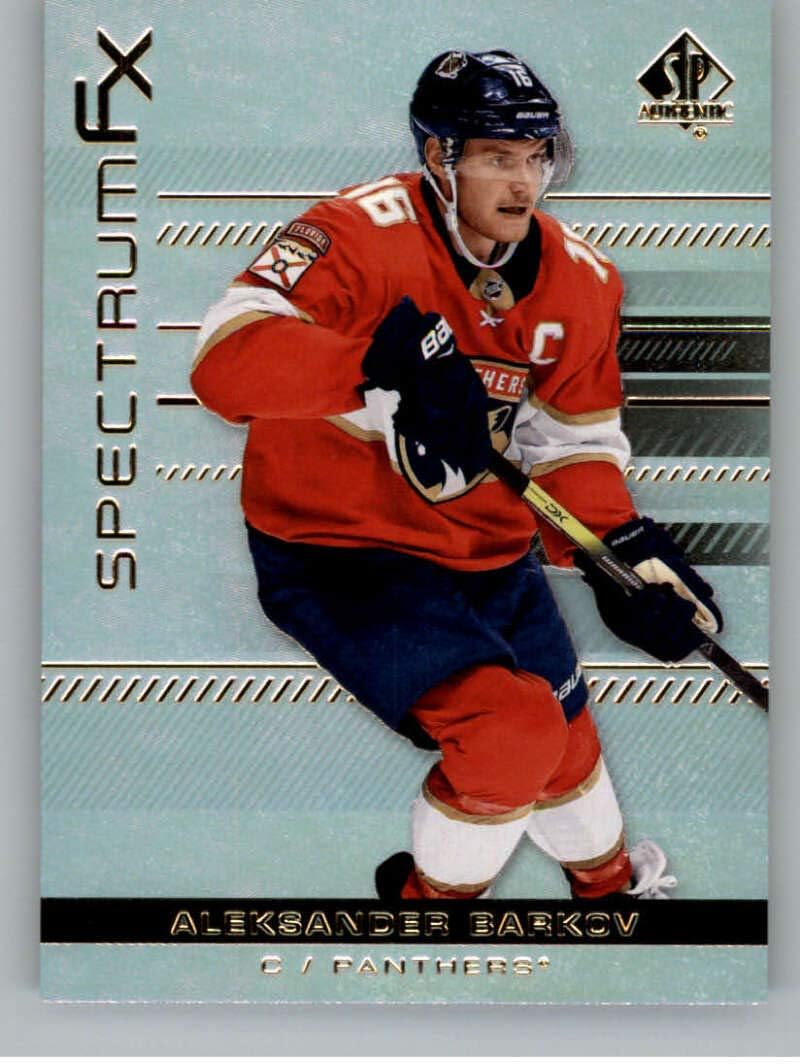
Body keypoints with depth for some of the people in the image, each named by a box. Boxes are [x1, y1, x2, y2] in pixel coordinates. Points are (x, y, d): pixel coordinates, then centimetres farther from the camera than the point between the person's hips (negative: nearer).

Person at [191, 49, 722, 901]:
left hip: (489, 552, 7)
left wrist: (621, 547, -11)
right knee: (511, 727, -23)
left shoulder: (580, 280, -2)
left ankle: (611, 881, 55)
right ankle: (432, 892, 8)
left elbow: (573, 443, 6)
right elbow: (227, 361, -35)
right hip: (338, 553, -7)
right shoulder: (361, 235, -22)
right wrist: (385, 361, -48)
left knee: (564, 735, 22)